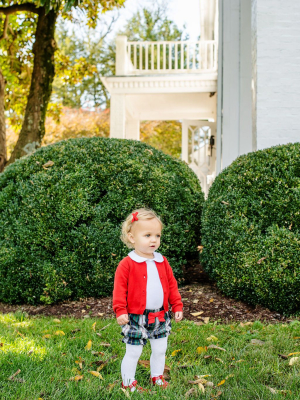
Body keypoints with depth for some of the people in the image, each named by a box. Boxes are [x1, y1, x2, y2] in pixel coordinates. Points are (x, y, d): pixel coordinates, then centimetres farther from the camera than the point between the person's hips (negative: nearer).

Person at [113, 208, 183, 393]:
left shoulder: (162, 262, 3)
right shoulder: (127, 264, -12)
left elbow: (172, 285, 9)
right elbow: (120, 289, -11)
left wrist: (177, 306, 6)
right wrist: (120, 310, -19)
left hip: (160, 316, 5)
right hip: (136, 318, -5)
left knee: (160, 350, 18)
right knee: (133, 353, 7)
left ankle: (157, 376, 39)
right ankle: (128, 382, 25)